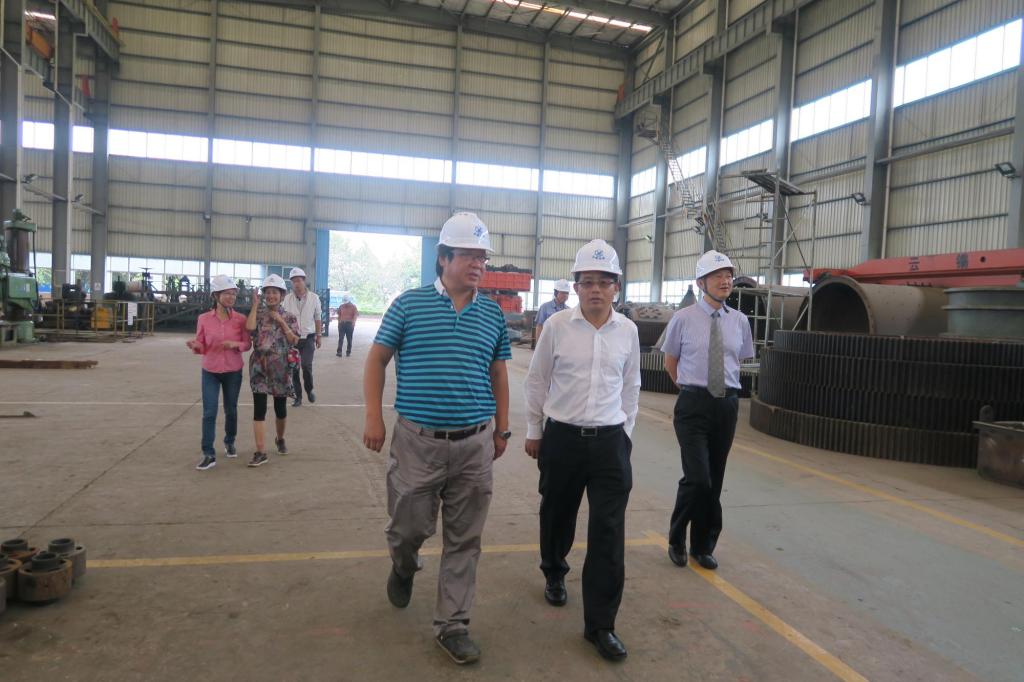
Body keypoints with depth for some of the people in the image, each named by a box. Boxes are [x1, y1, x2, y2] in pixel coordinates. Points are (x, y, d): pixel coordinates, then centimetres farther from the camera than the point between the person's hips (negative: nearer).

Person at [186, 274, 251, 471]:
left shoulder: (240, 319, -7)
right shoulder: (204, 319, -6)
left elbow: (248, 344, 0)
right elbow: (202, 347, 0)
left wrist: (235, 344, -20)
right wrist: (194, 345, -22)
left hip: (233, 372, 1)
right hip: (210, 372, 0)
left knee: (231, 410, 14)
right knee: (209, 413, -4)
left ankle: (229, 442, 38)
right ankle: (209, 454, 1)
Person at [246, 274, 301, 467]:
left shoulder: (289, 317, 4)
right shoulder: (258, 314, 4)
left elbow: (294, 340, -7)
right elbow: (249, 328, -17)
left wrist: (281, 321, -11)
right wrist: (255, 305, -11)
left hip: (280, 368, 1)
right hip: (259, 367, -1)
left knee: (281, 409, 12)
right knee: (259, 409, -7)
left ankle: (280, 439, 38)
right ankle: (261, 452, -5)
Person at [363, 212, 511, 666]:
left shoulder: (493, 314, 5)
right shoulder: (410, 303, -3)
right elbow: (377, 359, 3)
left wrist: (502, 428, 13)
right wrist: (374, 417, -4)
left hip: (474, 444, 2)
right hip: (417, 440, -2)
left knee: (464, 540, 8)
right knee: (410, 526, 10)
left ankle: (451, 625, 24)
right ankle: (403, 566, 46)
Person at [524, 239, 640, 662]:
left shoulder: (628, 331, 0)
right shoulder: (557, 326, -7)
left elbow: (630, 386, 12)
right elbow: (537, 381, 3)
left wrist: (625, 431, 14)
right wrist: (534, 431, 7)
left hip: (610, 441, 1)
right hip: (562, 438, -1)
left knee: (609, 531, -2)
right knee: (557, 516, 17)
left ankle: (600, 624, 12)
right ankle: (554, 574, 48)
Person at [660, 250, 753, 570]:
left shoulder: (739, 321, 4)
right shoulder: (683, 319, -5)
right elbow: (670, 363, 8)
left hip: (727, 404, 4)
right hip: (693, 404, -3)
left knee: (715, 480, 11)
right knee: (697, 477, -11)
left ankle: (703, 547, 29)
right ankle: (677, 539, 15)